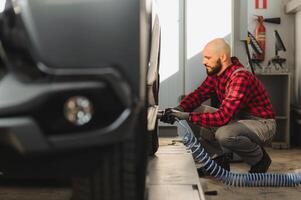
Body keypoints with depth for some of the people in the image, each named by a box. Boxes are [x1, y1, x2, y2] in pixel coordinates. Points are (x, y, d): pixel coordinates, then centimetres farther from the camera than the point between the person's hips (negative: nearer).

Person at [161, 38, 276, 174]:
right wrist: (180, 109, -17)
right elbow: (199, 93, 3)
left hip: (262, 123, -8)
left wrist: (188, 116, -35)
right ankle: (220, 158, 4)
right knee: (194, 111, -4)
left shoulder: (240, 78, -29)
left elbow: (223, 117, -35)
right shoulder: (216, 72, -2)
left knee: (224, 134, -38)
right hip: (238, 118, 8)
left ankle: (260, 159, -7)